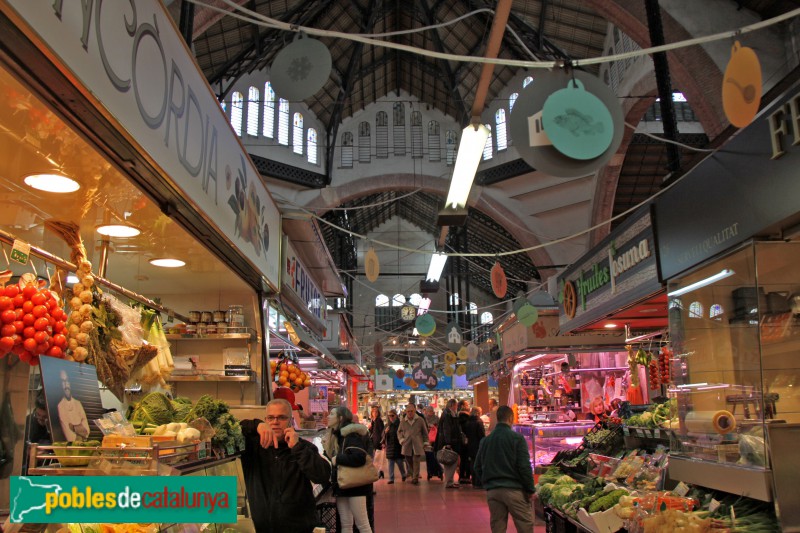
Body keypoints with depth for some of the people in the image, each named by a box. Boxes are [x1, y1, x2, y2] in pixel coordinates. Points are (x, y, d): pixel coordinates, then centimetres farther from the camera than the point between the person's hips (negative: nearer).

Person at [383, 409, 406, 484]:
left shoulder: (400, 424, -6)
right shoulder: (387, 425, 7)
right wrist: (385, 432, -12)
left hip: (398, 446, -4)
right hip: (390, 446, 4)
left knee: (400, 462, 3)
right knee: (391, 464, 5)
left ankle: (403, 475, 27)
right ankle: (391, 479, 10)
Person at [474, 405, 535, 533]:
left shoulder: (485, 440, 7)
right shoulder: (517, 438, -8)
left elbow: (478, 467, 10)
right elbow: (524, 466, -12)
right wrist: (530, 489, -4)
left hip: (492, 491, 5)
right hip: (514, 489, -5)